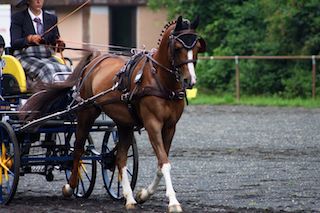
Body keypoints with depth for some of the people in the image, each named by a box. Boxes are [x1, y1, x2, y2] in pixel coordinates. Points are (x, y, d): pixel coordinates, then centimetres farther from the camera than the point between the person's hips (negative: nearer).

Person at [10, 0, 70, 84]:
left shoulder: (51, 18, 17)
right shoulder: (18, 18, 6)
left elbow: (56, 42, 14)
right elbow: (14, 43, -5)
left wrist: (60, 44, -11)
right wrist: (29, 39, -25)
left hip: (47, 57, 3)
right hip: (26, 57, -3)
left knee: (63, 69, -29)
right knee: (47, 69, -34)